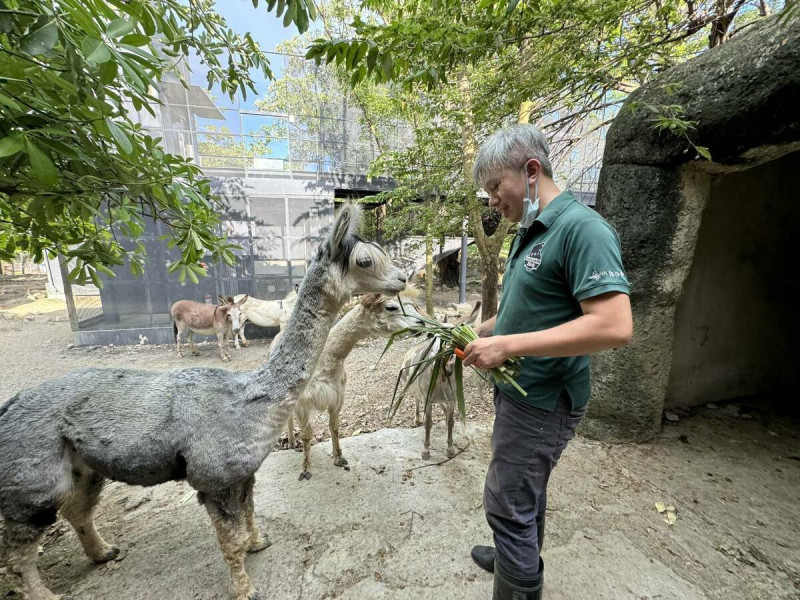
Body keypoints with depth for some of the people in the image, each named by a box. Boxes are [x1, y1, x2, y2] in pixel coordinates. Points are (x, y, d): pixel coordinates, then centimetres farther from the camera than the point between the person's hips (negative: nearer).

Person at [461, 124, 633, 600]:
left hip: (541, 402, -9)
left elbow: (614, 326, -27)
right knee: (526, 491, 26)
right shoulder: (528, 234, 9)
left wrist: (507, 345, -26)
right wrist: (479, 332, 6)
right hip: (519, 392, 9)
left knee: (508, 505, 6)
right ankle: (523, 558, 49)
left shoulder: (583, 228, -19)